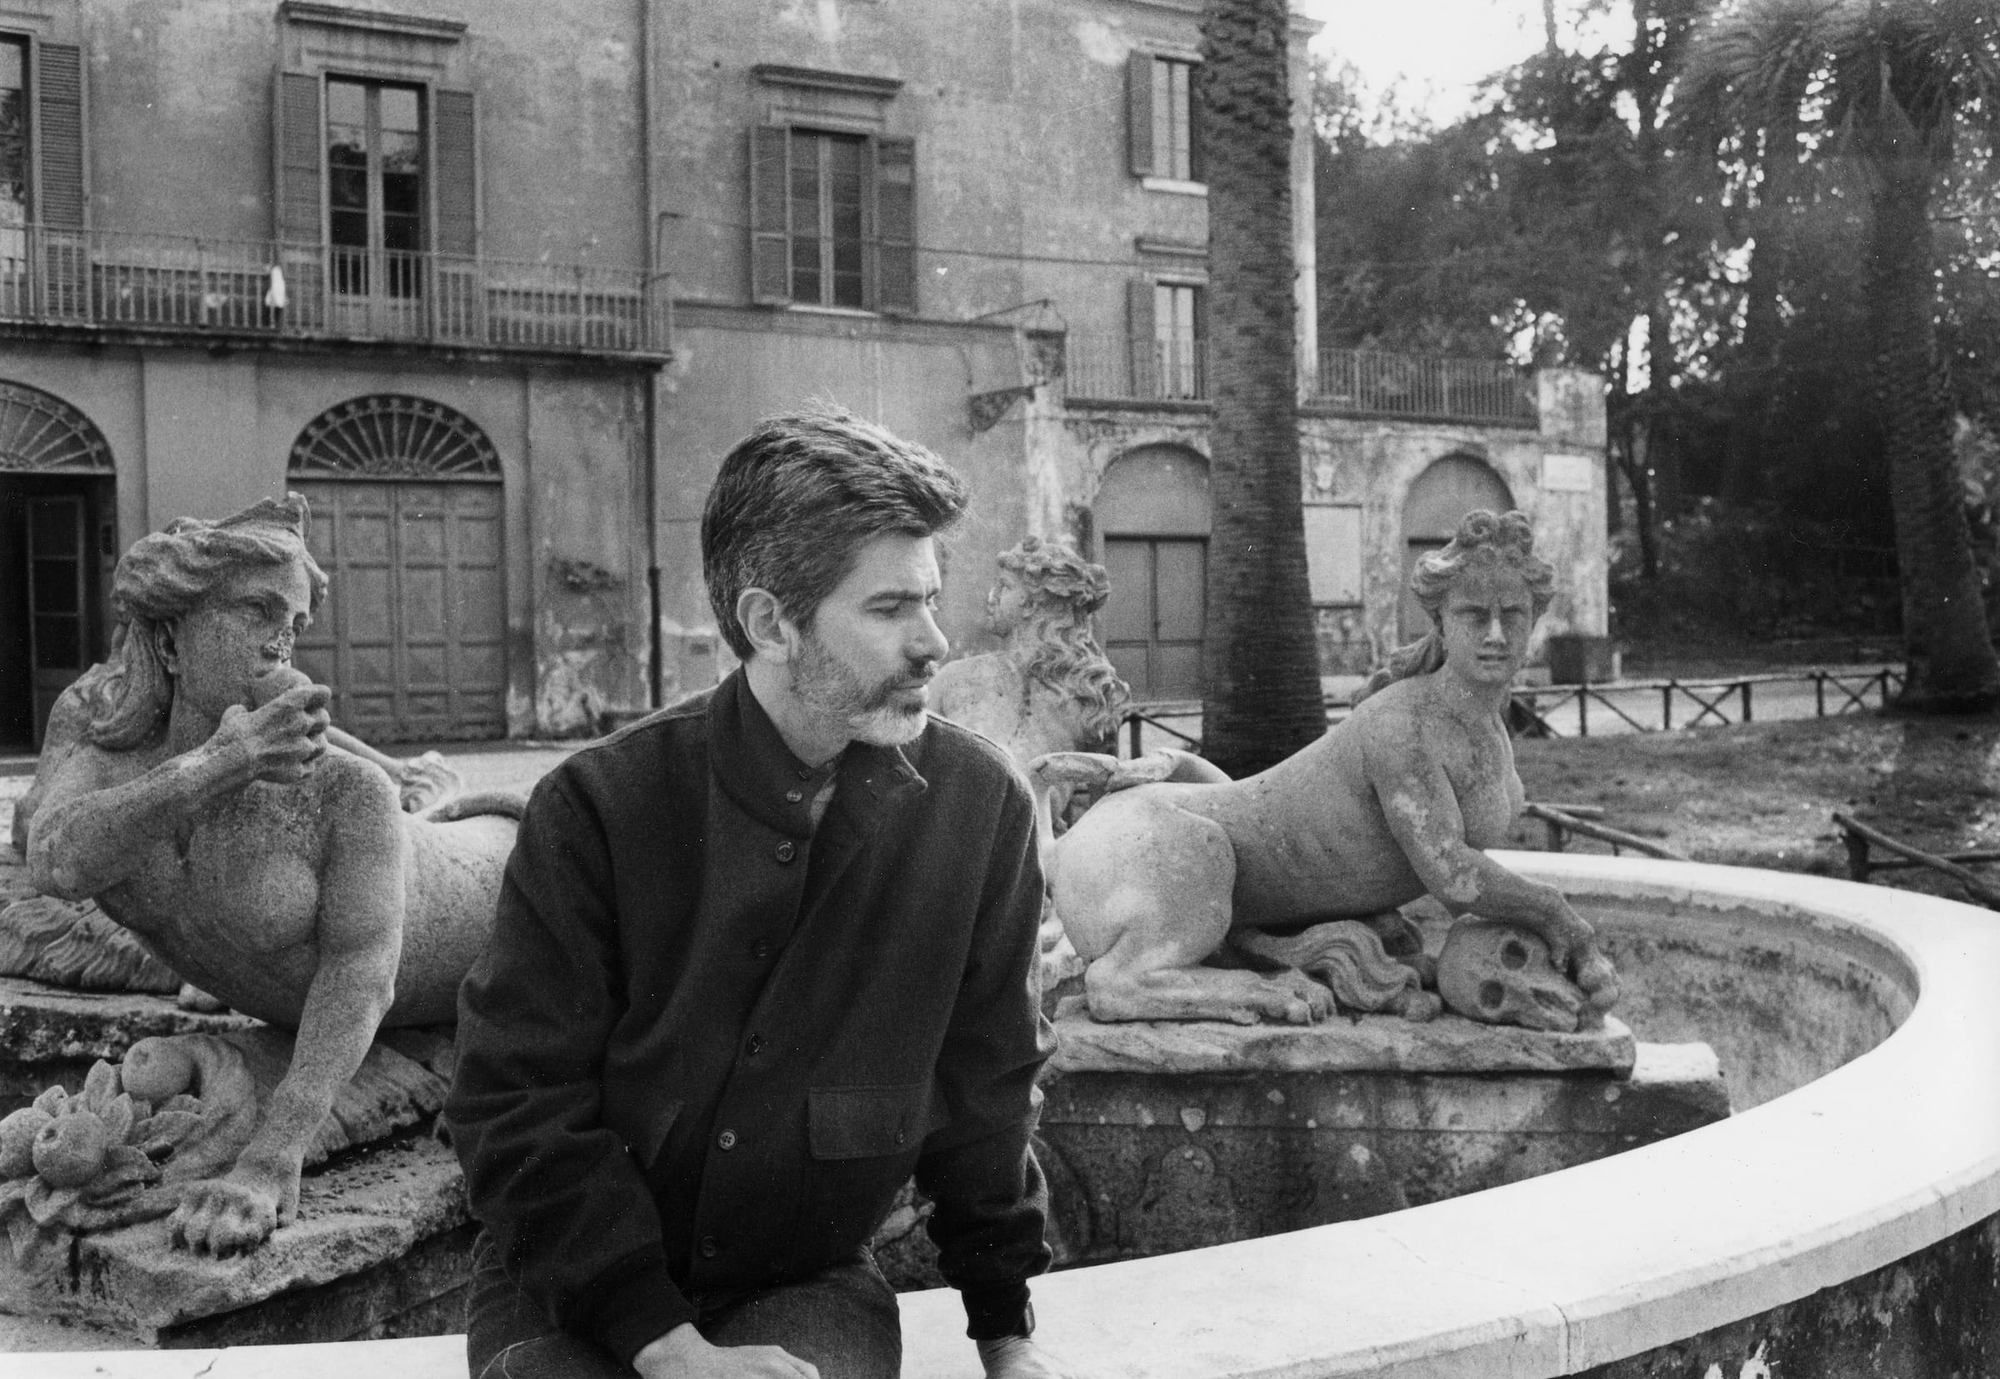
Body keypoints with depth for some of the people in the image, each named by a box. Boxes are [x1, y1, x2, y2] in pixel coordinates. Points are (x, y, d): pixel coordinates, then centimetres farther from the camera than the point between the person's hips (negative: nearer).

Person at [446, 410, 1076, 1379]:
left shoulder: (978, 805, -10)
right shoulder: (598, 806, -15)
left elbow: (985, 1084, 3)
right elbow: (516, 1102, -11)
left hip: (812, 1283, 1)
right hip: (573, 1291, -1)